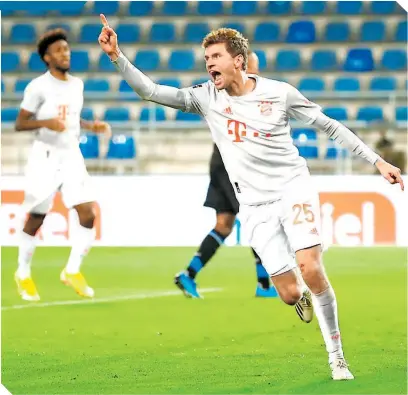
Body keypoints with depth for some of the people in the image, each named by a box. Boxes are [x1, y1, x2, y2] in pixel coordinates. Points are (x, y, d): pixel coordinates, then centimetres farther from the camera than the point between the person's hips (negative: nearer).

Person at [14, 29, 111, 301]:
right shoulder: (38, 87, -10)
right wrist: (46, 123, -27)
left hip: (72, 156, 5)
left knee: (88, 214, -8)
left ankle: (72, 271, 6)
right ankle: (23, 274, 21)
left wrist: (92, 126, 7)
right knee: (36, 219, 2)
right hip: (46, 157, -5)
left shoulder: (77, 84, 9)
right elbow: (20, 124, -11)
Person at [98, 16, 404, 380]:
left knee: (310, 269, -22)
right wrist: (116, 56, -21)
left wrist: (377, 161, 4)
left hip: (294, 189, -2)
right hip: (255, 206, 2)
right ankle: (306, 301, 34)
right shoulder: (206, 98, -1)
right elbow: (151, 91, -7)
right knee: (289, 294, -6)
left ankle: (337, 356, -6)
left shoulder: (279, 93, -5)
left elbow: (330, 126, 5)